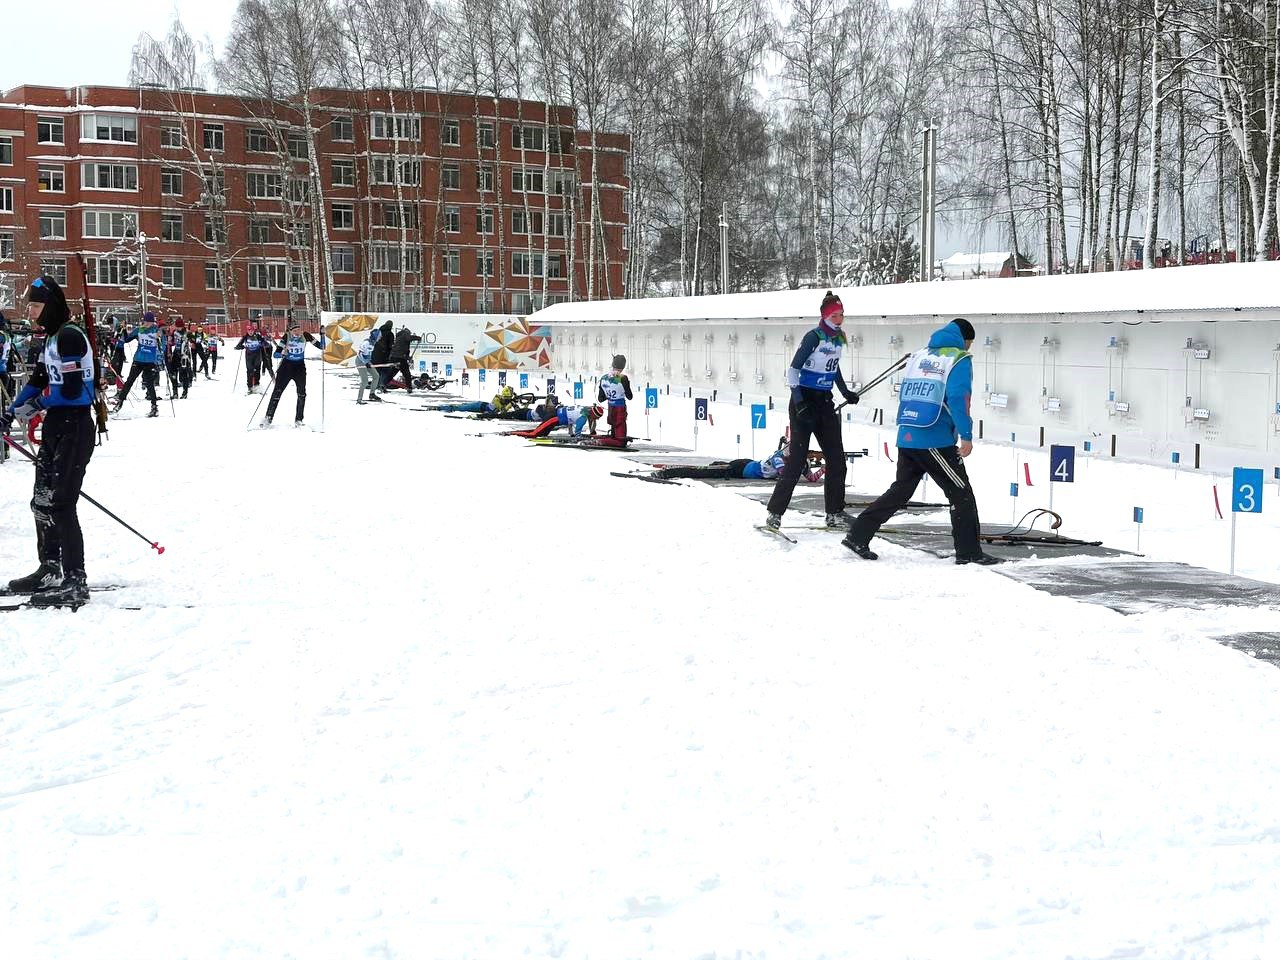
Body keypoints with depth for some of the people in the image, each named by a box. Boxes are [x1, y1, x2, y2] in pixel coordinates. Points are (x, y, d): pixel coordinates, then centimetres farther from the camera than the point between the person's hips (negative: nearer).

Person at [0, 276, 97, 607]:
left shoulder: (69, 336, -16)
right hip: (57, 426, 10)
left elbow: (71, 389, -21)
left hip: (74, 427, -10)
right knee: (43, 501, 15)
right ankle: (50, 570, 27)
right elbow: (39, 380, 19)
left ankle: (75, 582, -8)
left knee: (59, 503, -10)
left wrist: (35, 405, -9)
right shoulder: (53, 337, 16)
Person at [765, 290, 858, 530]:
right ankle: (775, 512, -2)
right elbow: (793, 370, -17)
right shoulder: (814, 337, -14)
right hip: (804, 402, -8)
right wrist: (799, 403, -25)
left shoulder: (839, 338, 8)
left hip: (825, 403, 8)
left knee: (837, 459, 6)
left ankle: (835, 513, 15)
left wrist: (846, 393, 23)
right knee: (797, 459, -9)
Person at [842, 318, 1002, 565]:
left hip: (906, 438, 7)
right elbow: (958, 399, -15)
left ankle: (857, 536, 13)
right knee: (962, 495, 3)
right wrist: (966, 436, -14)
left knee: (900, 492, 16)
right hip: (935, 442, -7)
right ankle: (969, 552, 3)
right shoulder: (959, 359, -3)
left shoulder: (918, 356, 17)